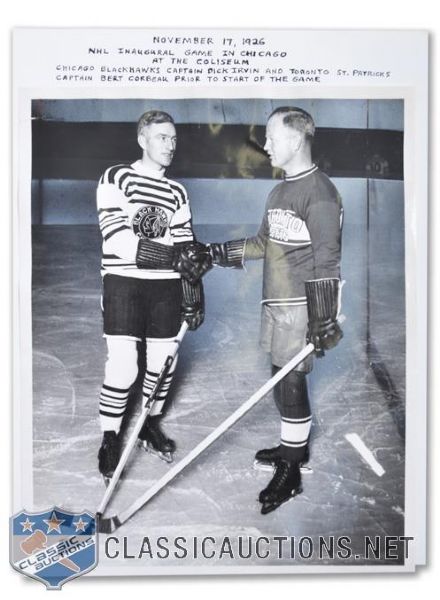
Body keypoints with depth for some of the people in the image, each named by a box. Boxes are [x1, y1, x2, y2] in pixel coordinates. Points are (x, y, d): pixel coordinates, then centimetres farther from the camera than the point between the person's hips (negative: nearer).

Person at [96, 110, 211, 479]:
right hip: (124, 284, -5)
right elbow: (117, 239, -14)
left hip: (166, 287, 5)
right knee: (123, 368, -9)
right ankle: (110, 439, 11)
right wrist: (172, 256, -20)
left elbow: (185, 249, 13)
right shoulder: (116, 178, -2)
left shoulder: (177, 192, 14)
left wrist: (194, 295, 5)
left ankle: (151, 426, 31)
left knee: (163, 362, 8)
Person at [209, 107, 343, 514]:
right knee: (283, 378, 15)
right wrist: (224, 252, 12)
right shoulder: (280, 191, 15)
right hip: (275, 301, 8)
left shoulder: (319, 192, -14)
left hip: (301, 304, -8)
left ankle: (290, 472, 8)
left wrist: (323, 319, -21)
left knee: (291, 382, -4)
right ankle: (295, 447, 33)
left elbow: (327, 260, -18)